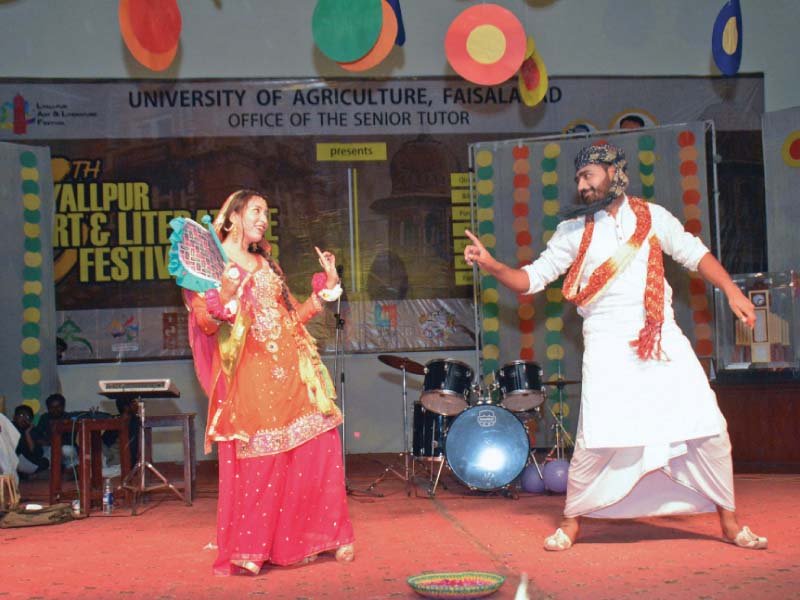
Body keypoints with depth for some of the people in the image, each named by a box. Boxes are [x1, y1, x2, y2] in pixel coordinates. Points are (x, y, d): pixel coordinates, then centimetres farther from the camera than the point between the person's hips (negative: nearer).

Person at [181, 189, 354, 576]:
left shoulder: (266, 264, 21)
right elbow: (207, 323, -7)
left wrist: (327, 285, 18)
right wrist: (225, 294, -24)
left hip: (292, 369, 6)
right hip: (251, 373, -6)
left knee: (316, 450, 2)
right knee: (256, 459, -7)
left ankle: (306, 538, 13)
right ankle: (247, 550, 2)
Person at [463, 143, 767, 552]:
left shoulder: (652, 217, 9)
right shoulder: (574, 230, 7)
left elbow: (695, 253, 16)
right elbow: (532, 278, 5)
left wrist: (731, 291, 3)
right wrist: (492, 265, -12)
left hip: (663, 338, 2)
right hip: (608, 345, -2)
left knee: (708, 430, 1)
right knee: (597, 439, -11)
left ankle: (729, 522, 17)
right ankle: (571, 523, 10)